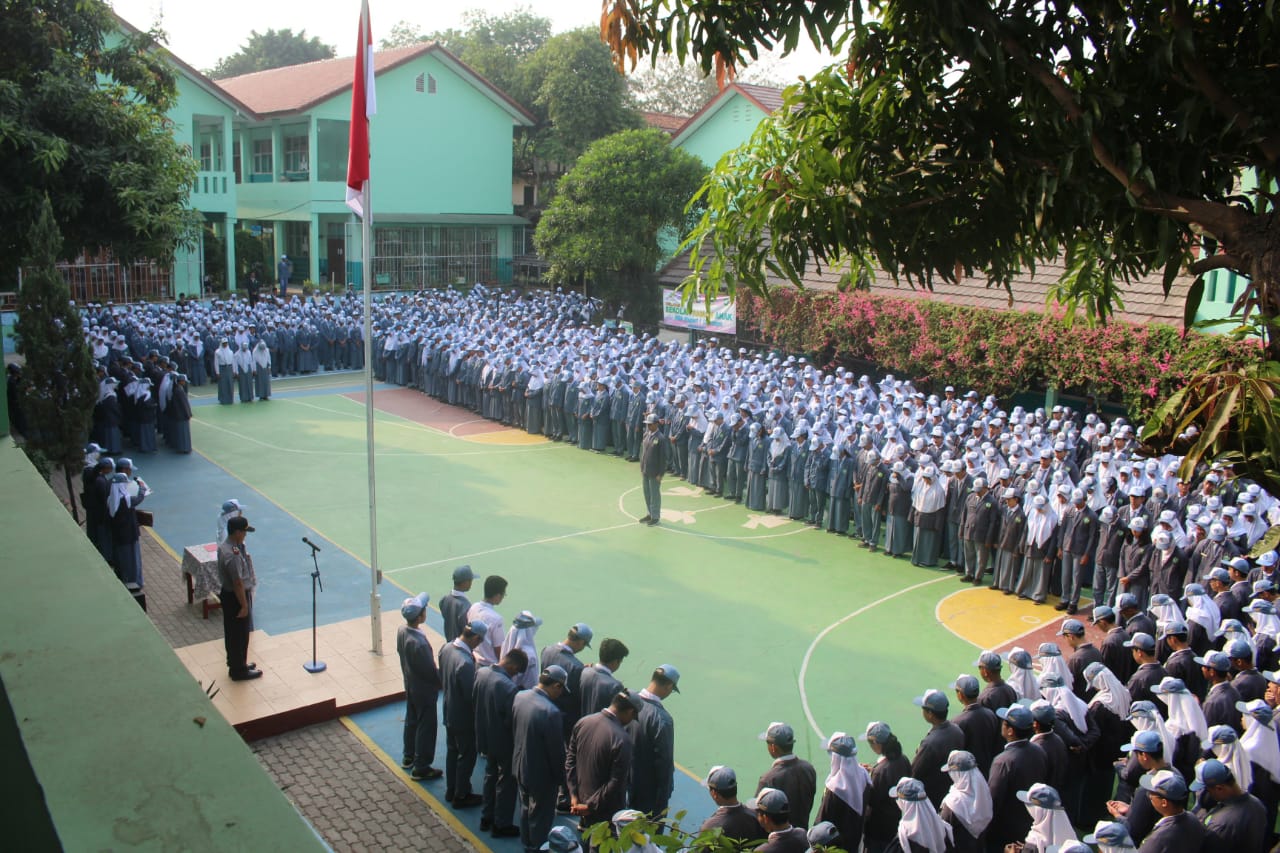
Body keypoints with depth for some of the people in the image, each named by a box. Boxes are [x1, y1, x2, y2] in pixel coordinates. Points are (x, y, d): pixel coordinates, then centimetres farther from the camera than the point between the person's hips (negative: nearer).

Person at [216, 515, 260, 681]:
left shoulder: (225, 546, 1)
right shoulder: (233, 555, -30)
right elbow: (238, 583, -26)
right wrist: (244, 605, -20)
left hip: (228, 594, 10)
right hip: (235, 598, -10)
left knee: (232, 633, 22)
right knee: (240, 634, 5)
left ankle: (235, 664, 38)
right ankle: (239, 671, 19)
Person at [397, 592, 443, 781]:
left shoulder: (402, 630, -11)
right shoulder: (418, 643, -36)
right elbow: (430, 671, -26)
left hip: (410, 685, 9)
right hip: (424, 689, -9)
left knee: (411, 720, 25)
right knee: (426, 727, 9)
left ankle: (408, 757, 44)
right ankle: (420, 767, 23)